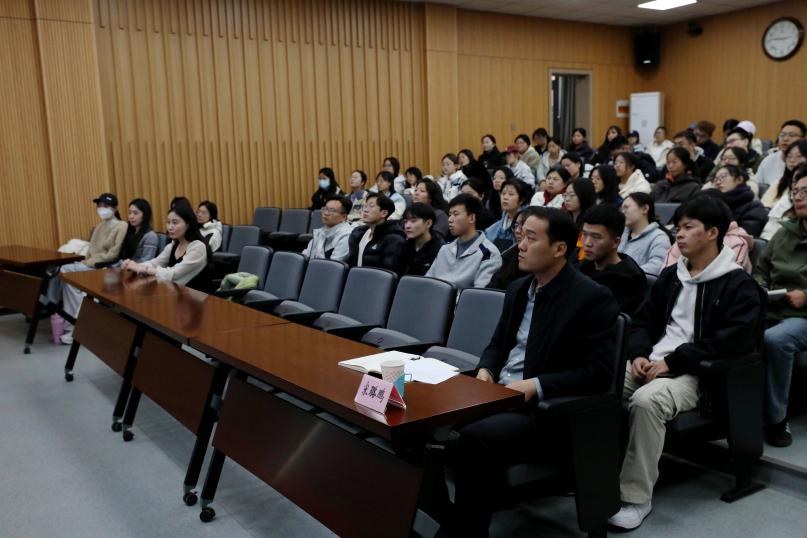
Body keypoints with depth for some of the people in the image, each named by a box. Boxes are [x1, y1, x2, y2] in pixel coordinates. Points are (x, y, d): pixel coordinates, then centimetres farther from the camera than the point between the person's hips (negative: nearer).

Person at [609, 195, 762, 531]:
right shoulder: (671, 276, 19)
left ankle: (637, 497, -24)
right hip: (651, 362, 6)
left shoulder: (738, 284, -1)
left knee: (646, 400, -37)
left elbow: (732, 341, -14)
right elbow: (644, 320, 21)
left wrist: (673, 361, -16)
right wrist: (639, 354, -2)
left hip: (696, 374, -6)